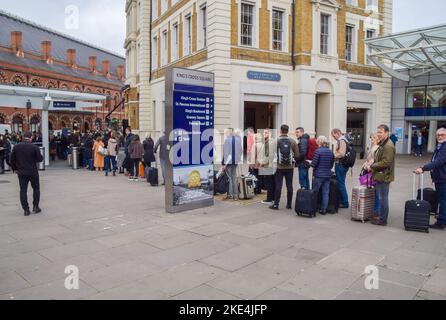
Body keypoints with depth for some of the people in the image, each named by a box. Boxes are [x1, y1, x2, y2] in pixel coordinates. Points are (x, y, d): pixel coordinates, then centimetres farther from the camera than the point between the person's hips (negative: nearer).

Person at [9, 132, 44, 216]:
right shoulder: (34, 147, -12)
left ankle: (26, 210, 6)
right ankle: (35, 207, 13)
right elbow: (40, 159, -8)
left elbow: (12, 160, 4)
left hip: (21, 172, 2)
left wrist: (14, 169, 16)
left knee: (23, 190, 6)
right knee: (36, 188, 14)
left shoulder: (16, 147, -1)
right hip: (33, 172, -2)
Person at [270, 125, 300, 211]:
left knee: (278, 186, 4)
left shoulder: (276, 141, -10)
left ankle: (276, 204, 8)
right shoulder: (293, 141, -3)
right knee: (289, 186, 9)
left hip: (279, 167, -1)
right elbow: (297, 155, -1)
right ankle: (289, 205, 16)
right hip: (290, 167, 2)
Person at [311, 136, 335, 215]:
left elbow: (314, 163, -14)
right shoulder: (330, 152, 5)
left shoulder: (318, 151, -13)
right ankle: (324, 210, 11)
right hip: (328, 175, 5)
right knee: (326, 193, 8)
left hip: (318, 175, -5)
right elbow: (332, 165, 11)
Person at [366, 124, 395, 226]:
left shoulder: (388, 146, -18)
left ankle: (382, 220, 7)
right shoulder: (382, 144, 16)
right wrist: (372, 166, 9)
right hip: (380, 176, 10)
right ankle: (381, 217, 27)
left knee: (383, 198, -2)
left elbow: (385, 162, -23)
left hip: (384, 176, -10)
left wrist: (372, 166, -14)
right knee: (381, 198, 17)